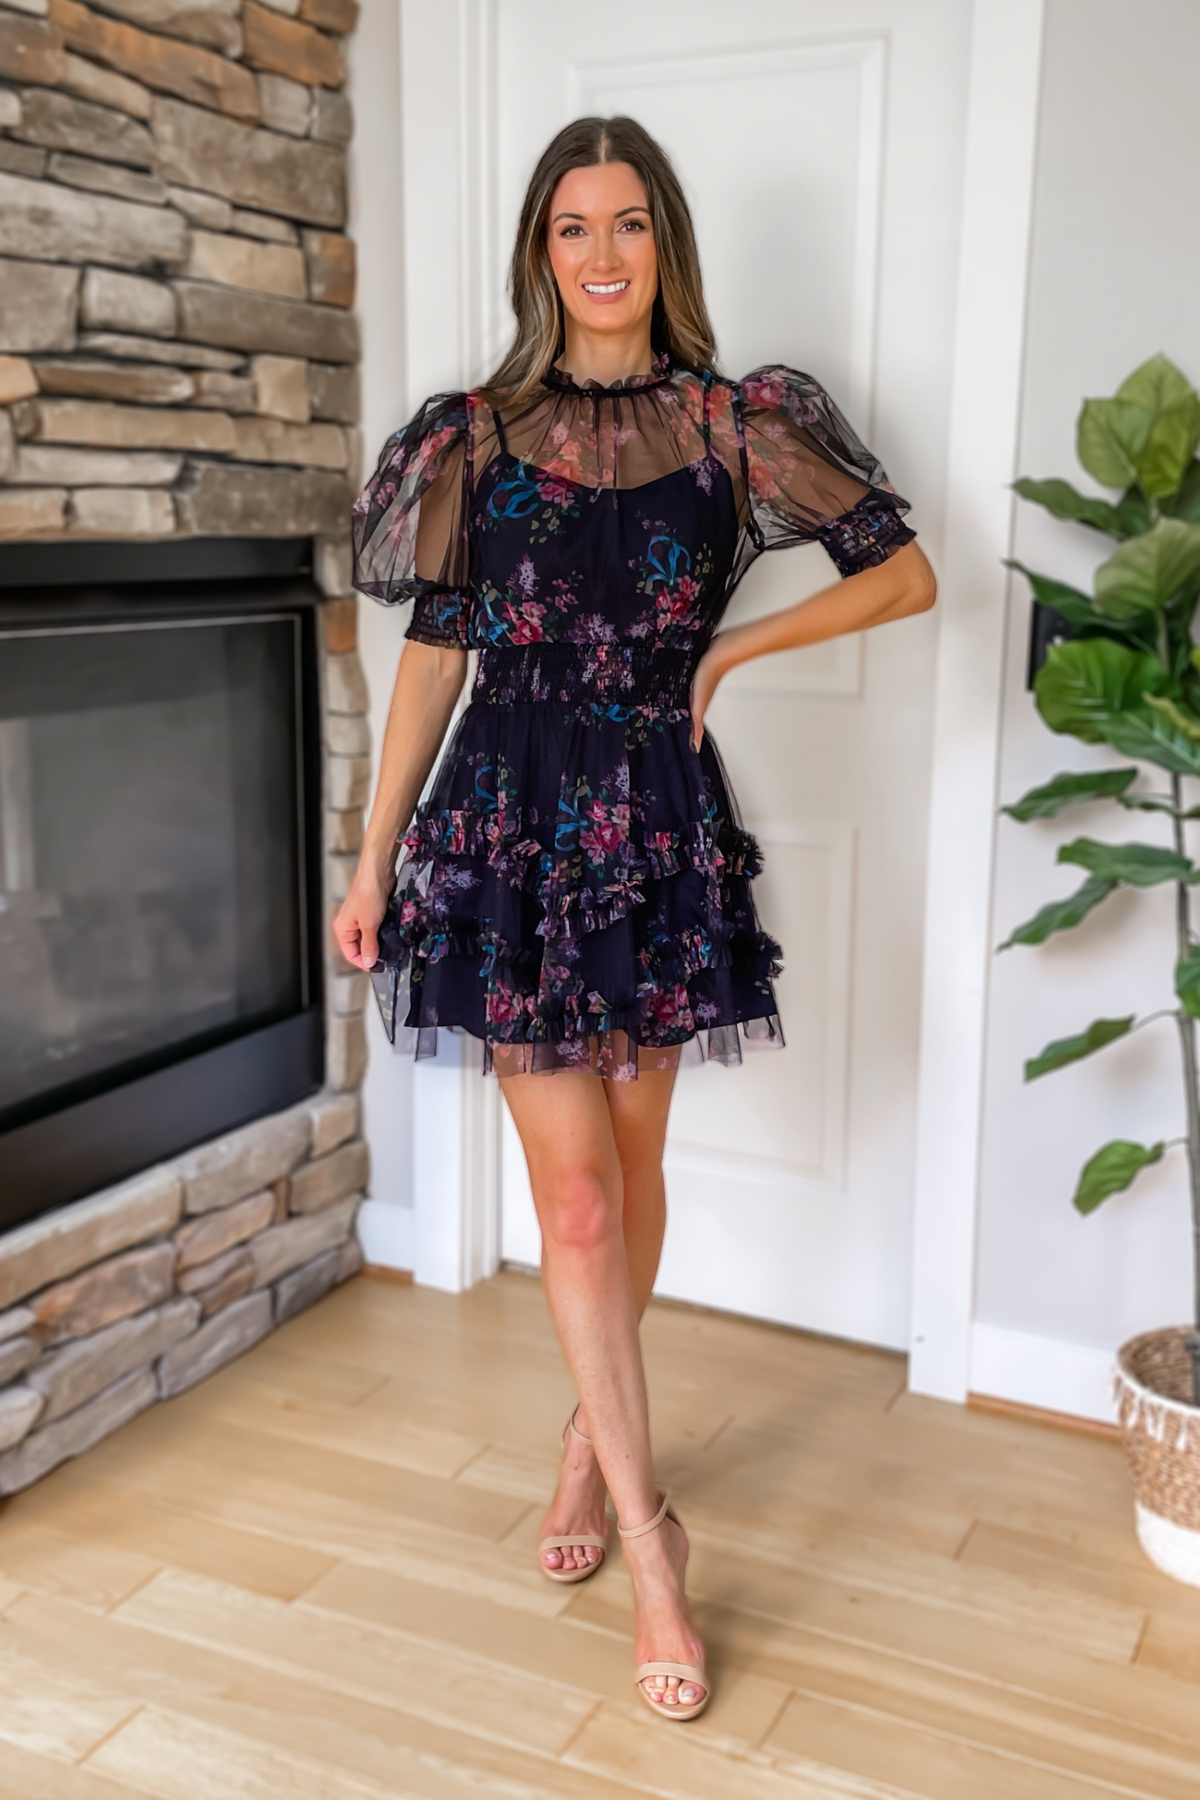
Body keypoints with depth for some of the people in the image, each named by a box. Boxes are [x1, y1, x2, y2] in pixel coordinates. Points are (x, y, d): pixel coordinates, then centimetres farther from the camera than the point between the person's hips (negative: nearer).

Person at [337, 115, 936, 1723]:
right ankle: (651, 1537, 13)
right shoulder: (473, 435, 3)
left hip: (659, 823, 1)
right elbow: (433, 652, 5)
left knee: (631, 1168, 13)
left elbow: (906, 576, 6)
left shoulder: (737, 422, 3)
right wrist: (374, 862, 6)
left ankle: (592, 1432, 39)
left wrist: (734, 646, -1)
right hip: (510, 820, 0)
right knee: (574, 1194, -1)